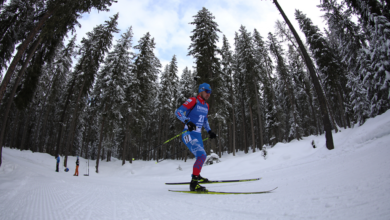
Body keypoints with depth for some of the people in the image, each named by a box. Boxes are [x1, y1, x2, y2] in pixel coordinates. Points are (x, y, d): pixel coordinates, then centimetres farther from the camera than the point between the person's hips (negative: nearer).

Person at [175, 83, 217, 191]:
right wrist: (187, 122, -32)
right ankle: (193, 183, -16)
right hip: (189, 134, -9)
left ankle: (197, 176, 45)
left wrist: (209, 131, 19)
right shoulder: (193, 101, -10)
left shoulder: (206, 106, 14)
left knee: (201, 156, 21)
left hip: (198, 135, 9)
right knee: (201, 155, -23)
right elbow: (178, 111, -17)